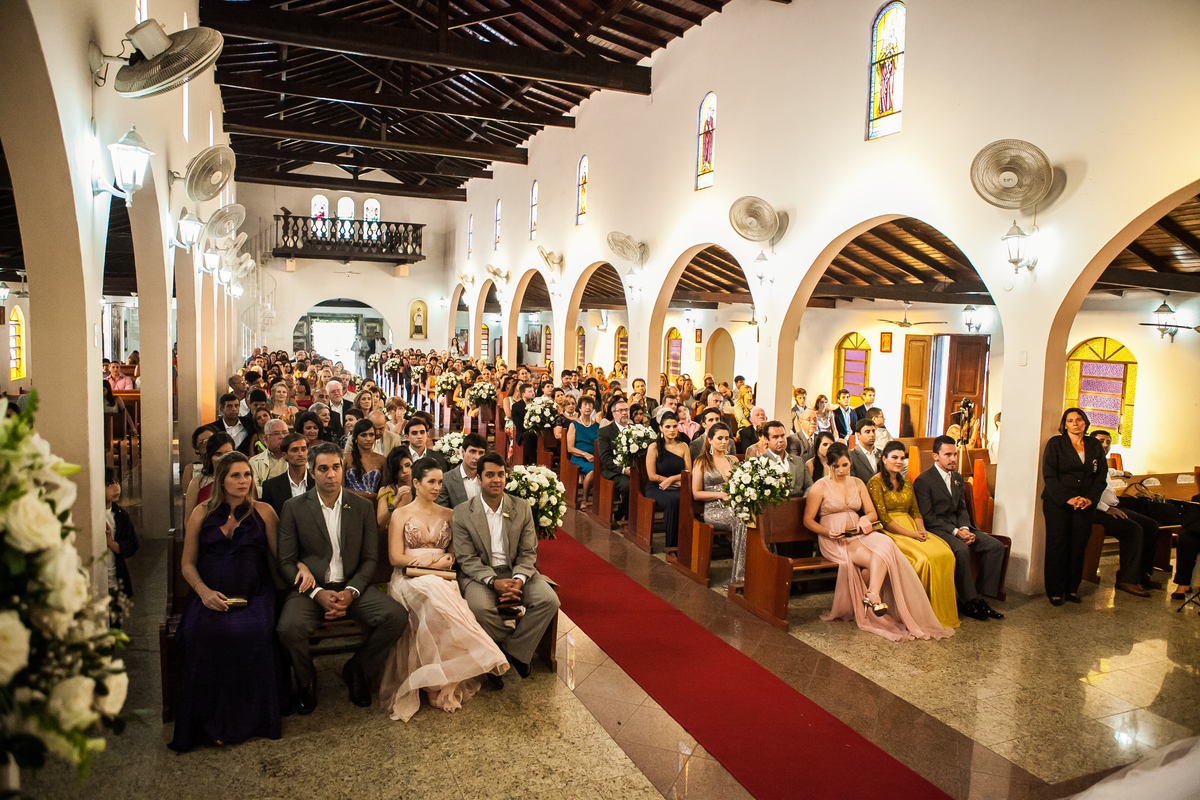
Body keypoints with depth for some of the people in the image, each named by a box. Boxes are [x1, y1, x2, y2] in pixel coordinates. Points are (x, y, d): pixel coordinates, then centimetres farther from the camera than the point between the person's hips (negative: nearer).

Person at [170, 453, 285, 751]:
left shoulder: (263, 512, 9)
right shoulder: (202, 513, 11)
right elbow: (188, 563, 12)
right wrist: (203, 591, -7)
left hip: (252, 595, -1)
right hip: (210, 595, 1)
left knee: (252, 632, -32)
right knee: (199, 632, -30)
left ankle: (244, 720, -14)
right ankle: (210, 723, -16)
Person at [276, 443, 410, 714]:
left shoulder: (363, 507, 7)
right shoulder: (294, 508, 3)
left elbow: (370, 559, 5)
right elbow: (286, 562, 0)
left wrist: (351, 592, -13)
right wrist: (317, 593, -15)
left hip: (352, 588, 1)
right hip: (311, 588, -1)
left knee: (397, 615, -23)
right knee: (289, 628, -32)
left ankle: (357, 671, 4)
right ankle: (306, 681, 2)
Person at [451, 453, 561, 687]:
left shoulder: (522, 508, 3)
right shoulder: (462, 513, -4)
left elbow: (528, 553, 2)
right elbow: (467, 559, -8)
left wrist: (518, 579, -19)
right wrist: (494, 581, -24)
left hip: (516, 571, 3)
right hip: (479, 575, -2)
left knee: (549, 600, -23)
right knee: (480, 606, -34)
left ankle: (514, 650, -3)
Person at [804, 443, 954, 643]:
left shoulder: (857, 483, 15)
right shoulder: (820, 487, -1)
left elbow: (872, 513, 12)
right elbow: (808, 520, -1)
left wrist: (865, 519, -12)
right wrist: (827, 532, -18)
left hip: (858, 534, 5)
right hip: (834, 540, -5)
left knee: (884, 544, -30)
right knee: (875, 559, -30)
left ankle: (872, 595, -26)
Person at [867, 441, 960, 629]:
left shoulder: (906, 483, 20)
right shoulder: (875, 483, -4)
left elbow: (915, 511, 15)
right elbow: (883, 518, -11)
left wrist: (921, 529, -6)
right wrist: (910, 534, -16)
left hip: (912, 528, 7)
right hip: (890, 532, -7)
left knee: (945, 554, -19)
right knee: (923, 558, -30)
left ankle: (943, 611, -11)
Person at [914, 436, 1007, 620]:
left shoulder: (957, 477, 15)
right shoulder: (923, 480, -9)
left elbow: (962, 508, 16)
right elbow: (927, 517, -13)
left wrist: (964, 528, -5)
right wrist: (955, 531, -20)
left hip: (959, 527, 8)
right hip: (937, 529, -8)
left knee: (996, 546, -11)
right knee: (962, 550, -34)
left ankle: (979, 596, -6)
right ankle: (968, 601, -18)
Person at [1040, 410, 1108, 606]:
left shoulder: (1095, 446, 11)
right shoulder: (1055, 443, 1)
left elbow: (1101, 477, 9)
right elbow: (1049, 476, -6)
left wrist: (1090, 498, -7)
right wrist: (1068, 499, -15)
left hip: (1086, 504, 3)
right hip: (1057, 503, -3)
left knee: (1079, 546, 3)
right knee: (1057, 545, -3)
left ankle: (1072, 588, 15)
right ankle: (1055, 591, 5)